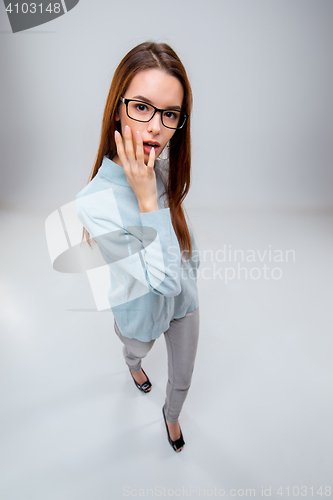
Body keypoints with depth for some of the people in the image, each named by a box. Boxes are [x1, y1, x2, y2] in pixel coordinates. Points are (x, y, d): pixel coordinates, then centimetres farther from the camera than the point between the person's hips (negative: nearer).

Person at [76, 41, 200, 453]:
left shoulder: (165, 165, -18)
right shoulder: (94, 203, -36)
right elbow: (163, 280, -35)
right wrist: (146, 197, -40)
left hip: (184, 298, 4)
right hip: (143, 312, -3)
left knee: (182, 378, 26)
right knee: (136, 349, 35)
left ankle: (171, 415, 61)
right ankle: (133, 366, 75)